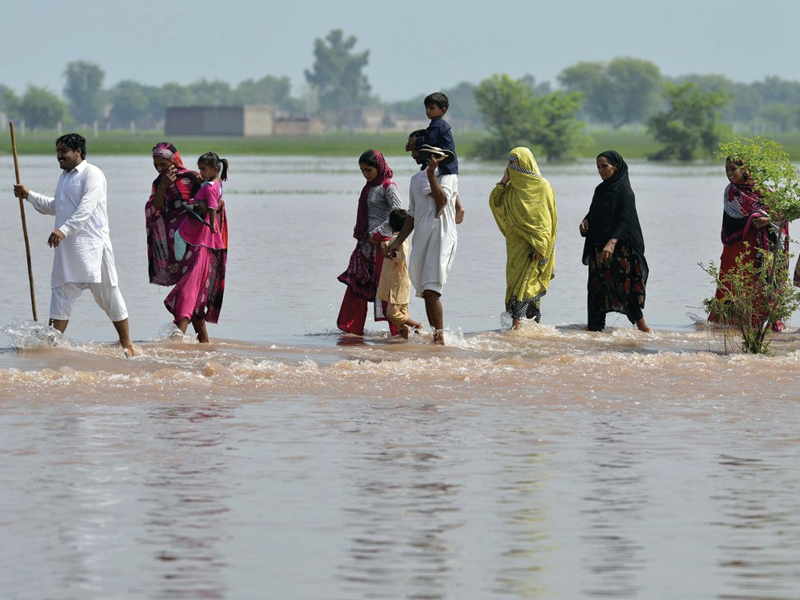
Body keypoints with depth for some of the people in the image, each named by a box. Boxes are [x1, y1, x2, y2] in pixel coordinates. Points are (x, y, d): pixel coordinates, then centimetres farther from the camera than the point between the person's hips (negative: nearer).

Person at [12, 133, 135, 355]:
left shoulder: (92, 174, -9)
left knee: (108, 296, 0)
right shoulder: (65, 176, 18)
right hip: (67, 248, 8)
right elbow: (55, 206, 33)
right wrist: (29, 196, 23)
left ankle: (127, 345, 10)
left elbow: (86, 208, -22)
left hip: (92, 246, -8)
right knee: (60, 295, 0)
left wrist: (64, 230, -32)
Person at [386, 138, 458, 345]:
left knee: (431, 290, -18)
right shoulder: (416, 179, 20)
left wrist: (431, 177, -27)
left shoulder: (447, 175, 0)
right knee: (425, 292, 4)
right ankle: (435, 336, 8)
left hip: (441, 237, -7)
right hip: (421, 239, 7)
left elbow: (442, 200, -18)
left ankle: (440, 337, -19)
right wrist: (398, 241, 16)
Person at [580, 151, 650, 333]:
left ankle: (641, 323, 2)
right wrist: (585, 222, -2)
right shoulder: (601, 190, 13)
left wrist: (612, 242, -32)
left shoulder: (623, 191, -10)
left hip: (619, 248, -8)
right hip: (599, 247, 8)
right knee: (597, 286, 5)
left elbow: (626, 219, -20)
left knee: (623, 283, -8)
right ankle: (596, 326, 8)